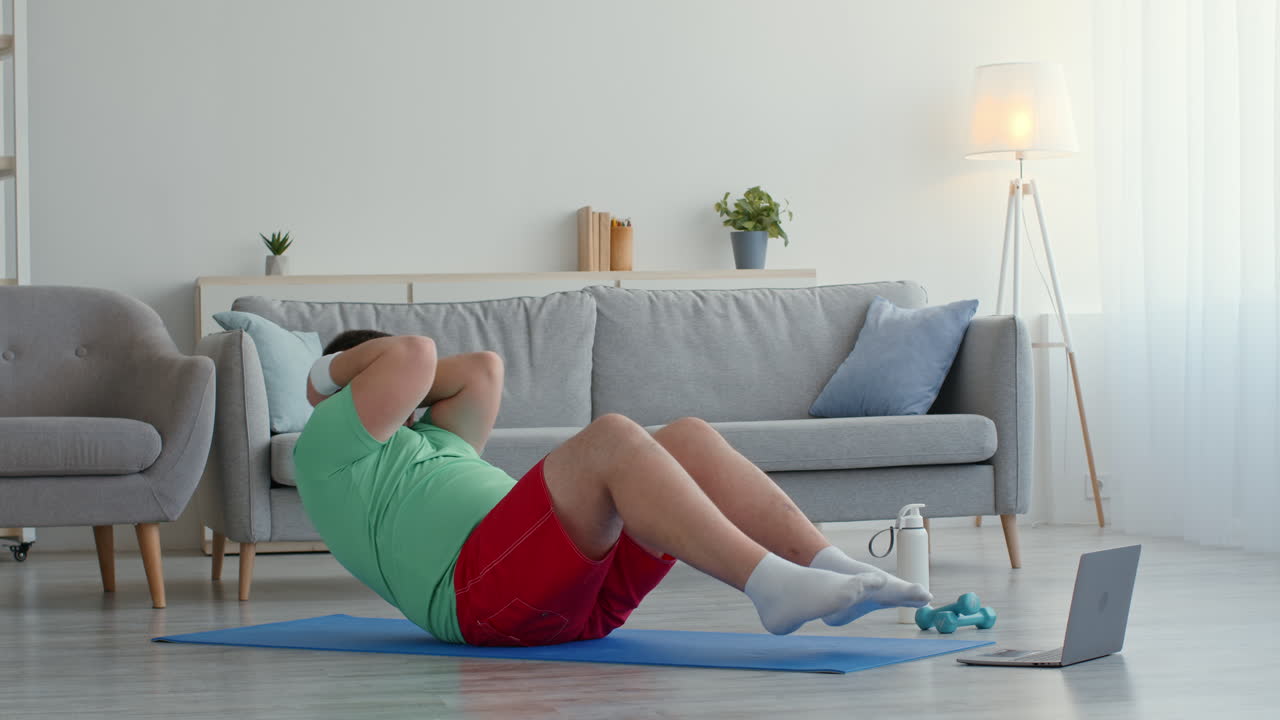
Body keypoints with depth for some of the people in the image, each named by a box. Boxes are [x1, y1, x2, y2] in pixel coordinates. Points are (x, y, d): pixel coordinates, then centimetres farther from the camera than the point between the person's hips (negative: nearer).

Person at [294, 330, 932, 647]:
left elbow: (483, 370, 33)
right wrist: (333, 372, 19)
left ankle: (831, 570, -19)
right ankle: (770, 586, -43)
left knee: (688, 438, -5)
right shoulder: (327, 450, 12)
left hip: (580, 594, 9)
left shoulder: (429, 440, 40)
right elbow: (414, 354, 2)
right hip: (486, 590, -9)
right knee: (610, 438, -28)